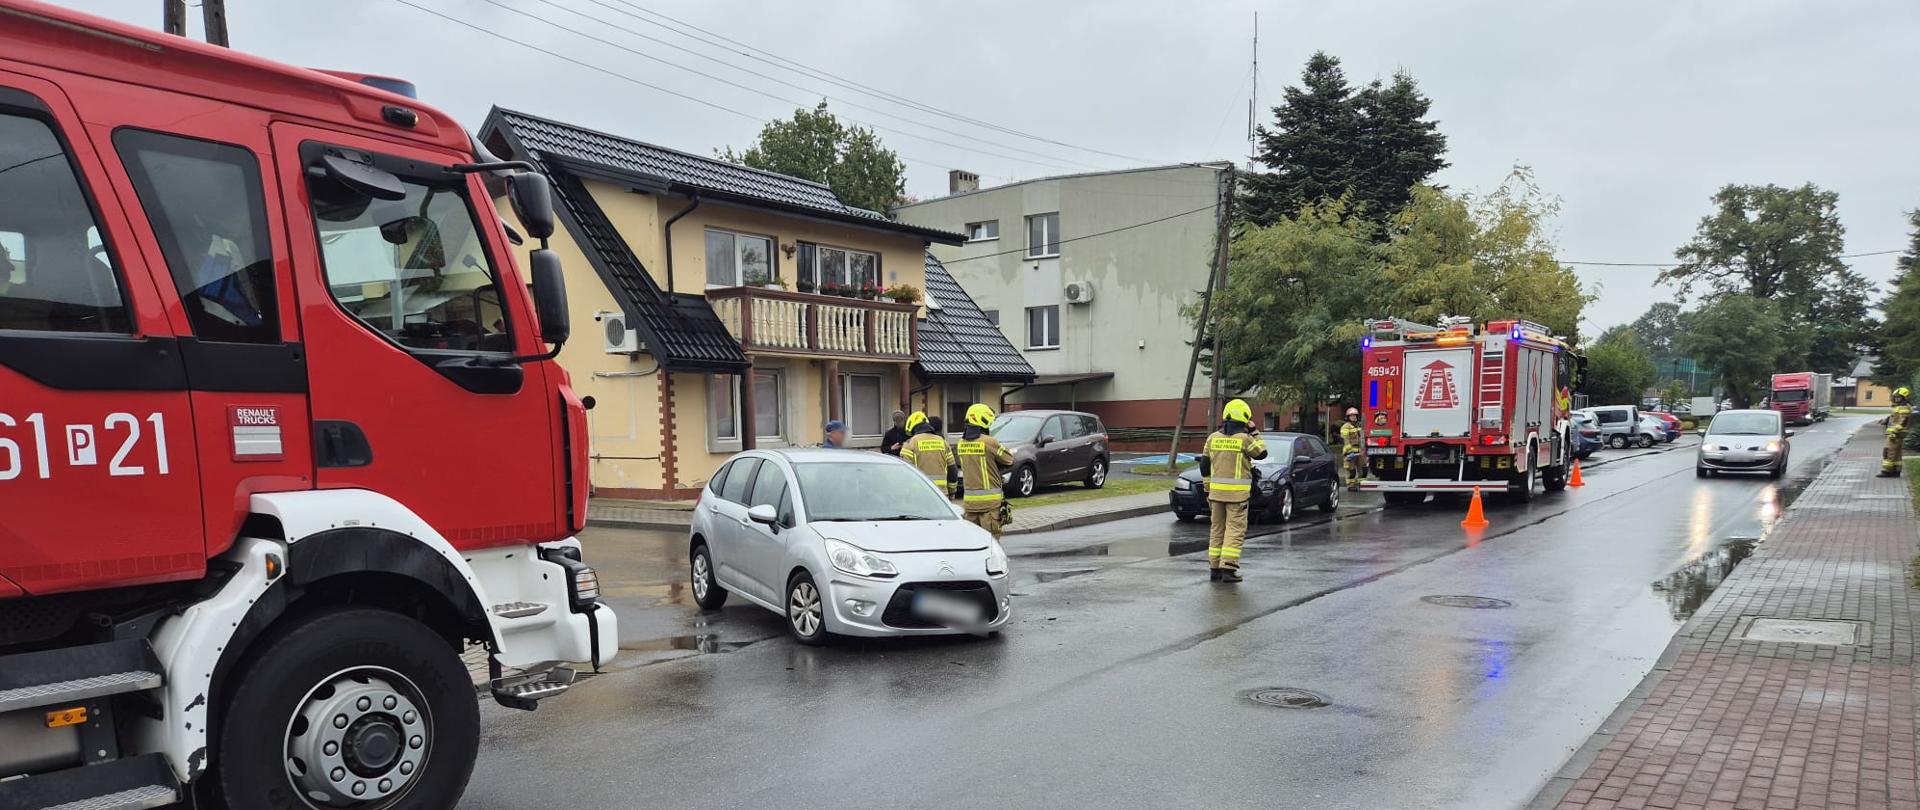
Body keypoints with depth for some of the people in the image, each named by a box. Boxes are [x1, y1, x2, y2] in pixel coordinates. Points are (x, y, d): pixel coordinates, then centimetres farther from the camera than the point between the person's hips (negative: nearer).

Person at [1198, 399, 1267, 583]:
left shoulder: (1213, 438, 6)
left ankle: (1214, 569, 13)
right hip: (1237, 492, -5)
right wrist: (1254, 433, 11)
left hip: (1216, 491, 5)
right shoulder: (1244, 439, -10)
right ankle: (1228, 568, -8)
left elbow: (1204, 466, 9)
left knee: (1217, 529, 11)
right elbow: (1261, 453, 6)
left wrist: (1208, 489, 17)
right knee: (1235, 530, -2)